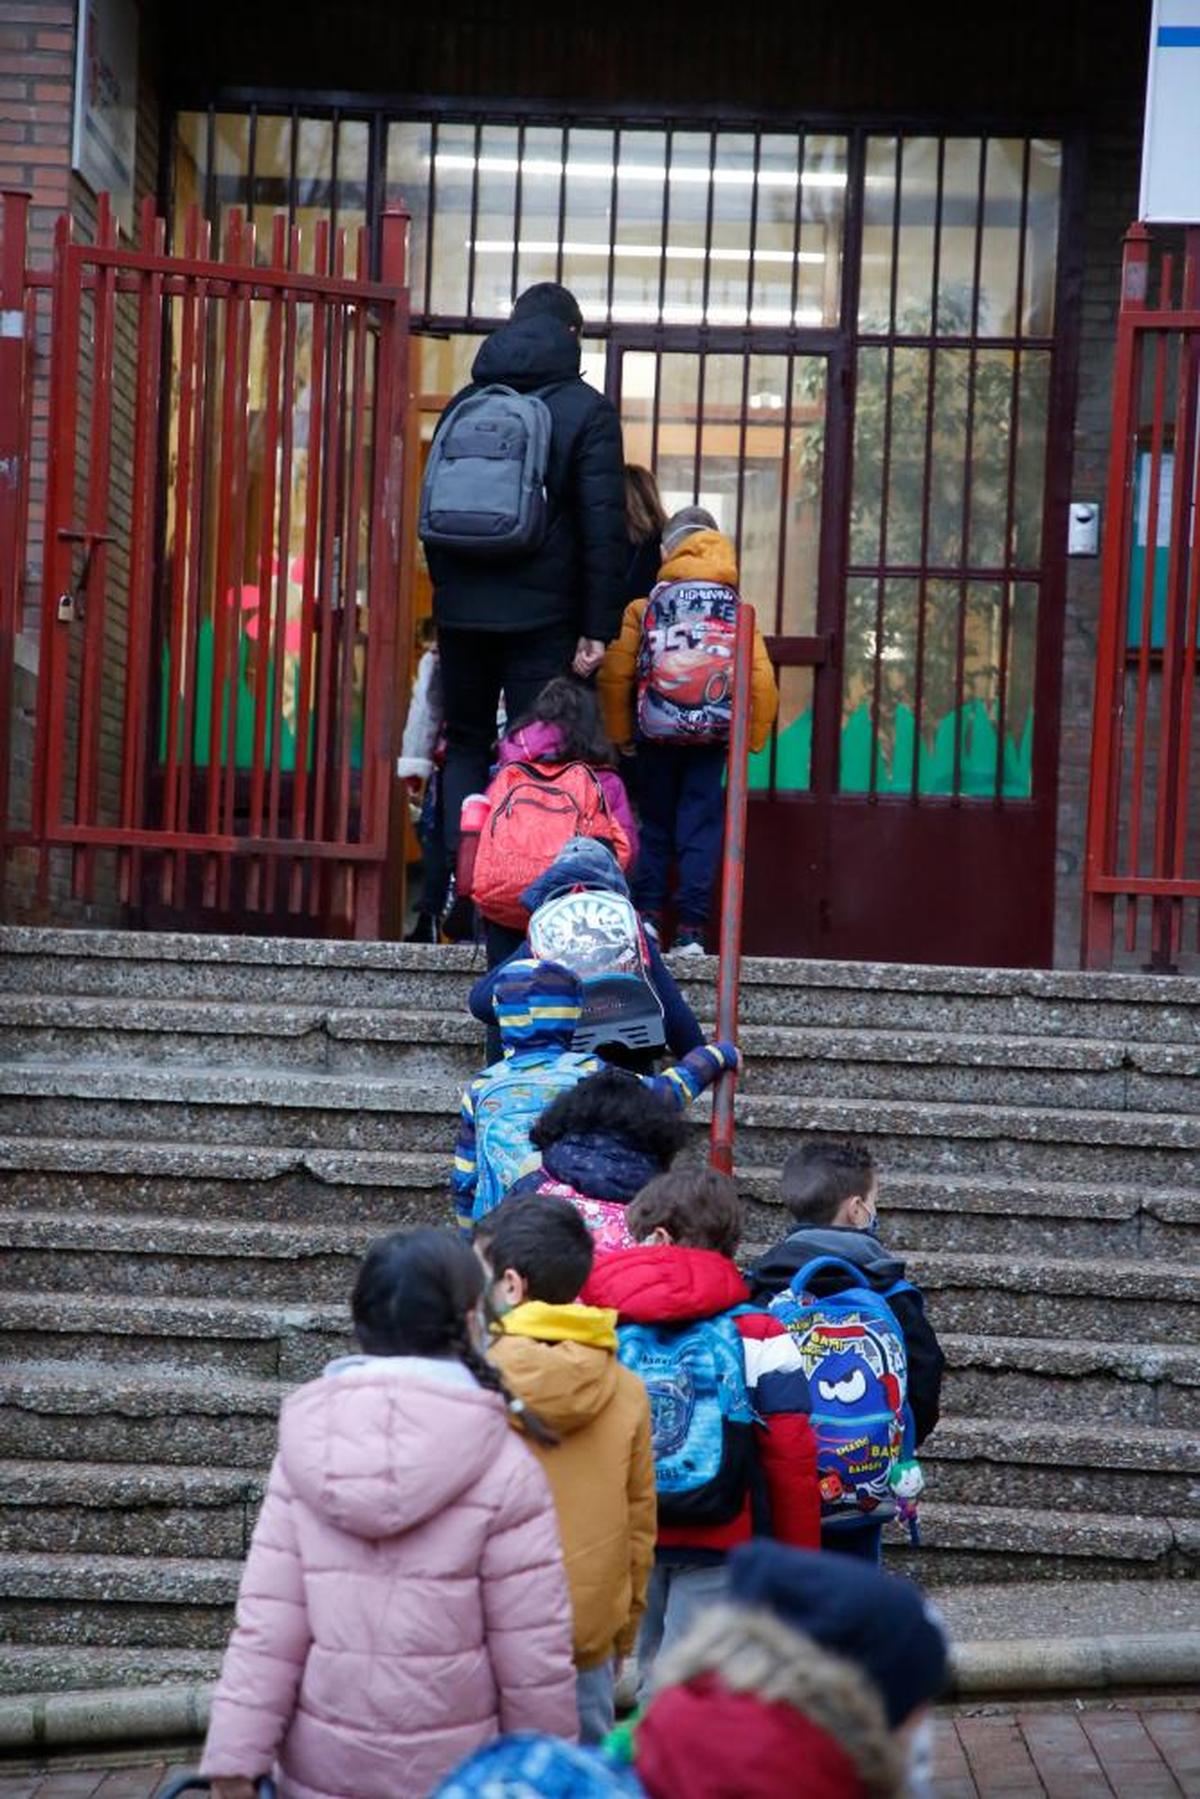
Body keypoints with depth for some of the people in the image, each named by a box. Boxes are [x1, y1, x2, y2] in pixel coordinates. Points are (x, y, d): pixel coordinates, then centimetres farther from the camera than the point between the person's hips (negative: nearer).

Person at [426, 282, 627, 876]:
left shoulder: (463, 403, 11)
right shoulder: (586, 410, -3)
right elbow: (604, 528, -9)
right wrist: (597, 627, -8)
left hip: (461, 608, 4)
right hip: (542, 613, -4)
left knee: (465, 744, 13)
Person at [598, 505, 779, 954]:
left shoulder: (644, 609, 2)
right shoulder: (737, 614, 6)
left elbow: (615, 675, -3)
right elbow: (762, 682, -1)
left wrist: (620, 733, 7)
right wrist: (751, 738, 7)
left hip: (657, 733, 0)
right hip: (713, 735, 0)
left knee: (656, 822, 14)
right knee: (701, 825, 4)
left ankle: (648, 913, 6)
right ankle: (691, 929, -2)